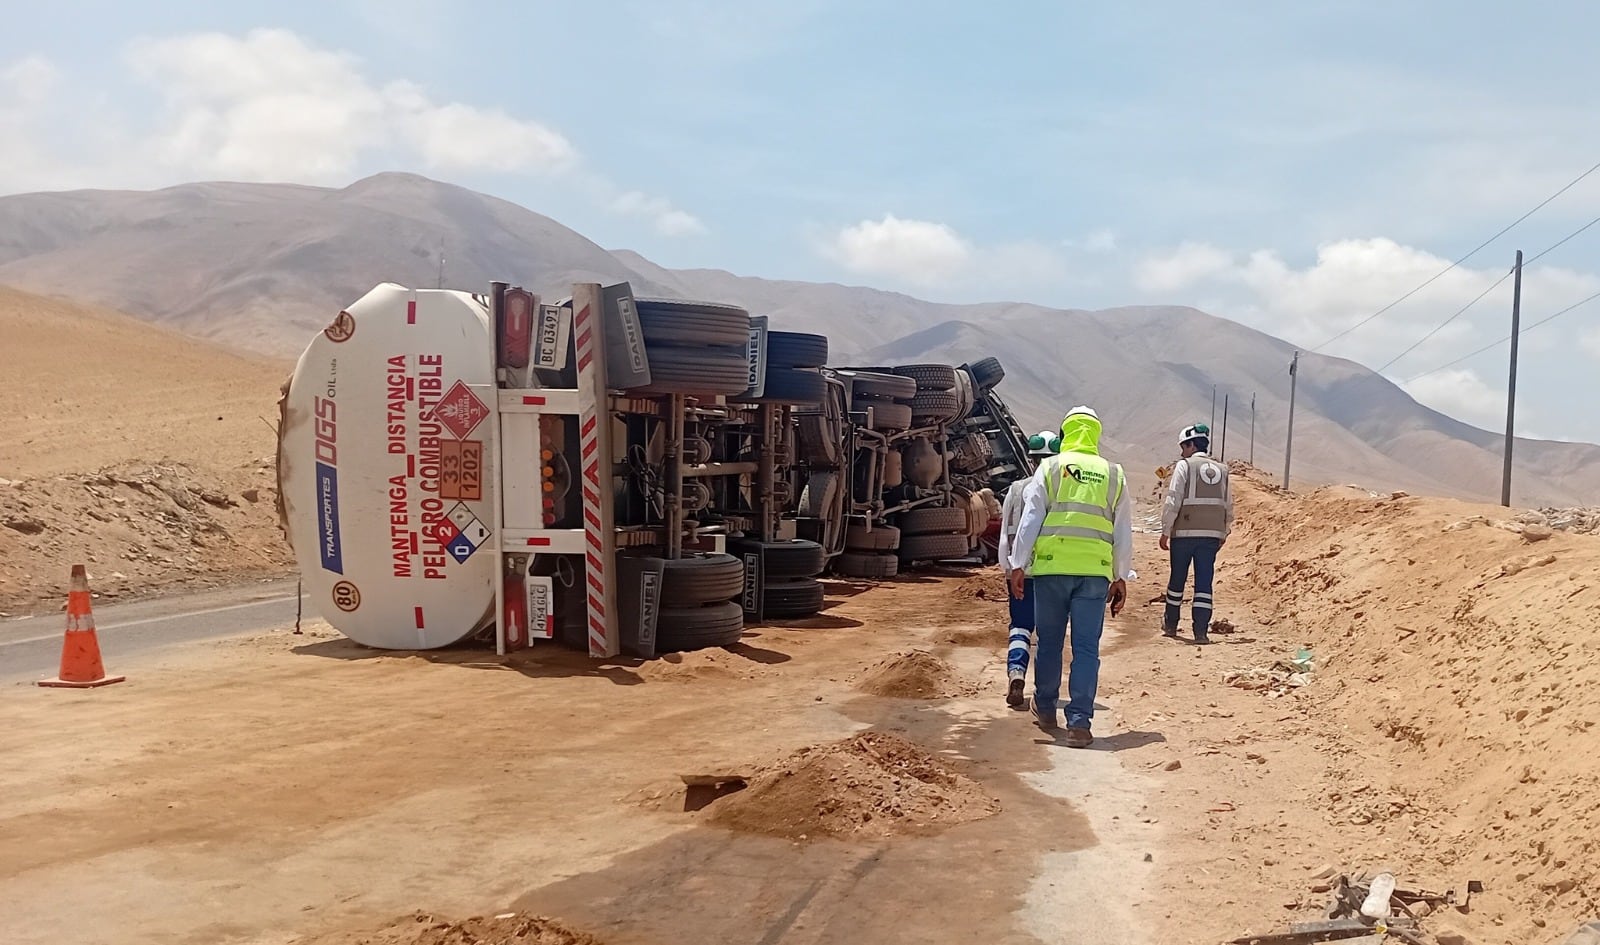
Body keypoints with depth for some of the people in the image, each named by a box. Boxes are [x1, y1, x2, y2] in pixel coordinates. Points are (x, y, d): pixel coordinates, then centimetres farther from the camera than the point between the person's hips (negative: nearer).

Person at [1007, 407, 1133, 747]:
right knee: (1086, 647, 2)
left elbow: (1030, 518, -1)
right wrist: (1121, 577, 16)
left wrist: (1018, 565, 2)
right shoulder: (1114, 474, 11)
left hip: (1051, 567, -1)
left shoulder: (1050, 467, 4)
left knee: (1049, 641, 13)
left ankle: (1046, 709, 27)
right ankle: (1079, 723, -2)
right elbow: (1123, 531, 11)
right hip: (1096, 571, 1)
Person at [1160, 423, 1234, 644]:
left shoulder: (1184, 466, -5)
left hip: (1185, 533, -3)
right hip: (1212, 534, 3)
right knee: (1204, 581, 3)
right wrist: (1224, 534, 22)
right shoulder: (1222, 469, 10)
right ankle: (1201, 631, -2)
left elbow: (1172, 501, -10)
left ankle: (1171, 624, 26)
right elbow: (1228, 505, 12)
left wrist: (1165, 531, -4)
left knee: (1178, 578, 12)